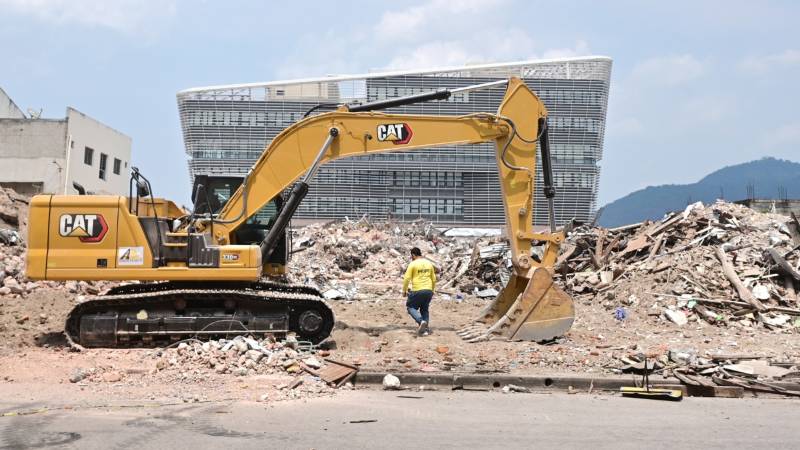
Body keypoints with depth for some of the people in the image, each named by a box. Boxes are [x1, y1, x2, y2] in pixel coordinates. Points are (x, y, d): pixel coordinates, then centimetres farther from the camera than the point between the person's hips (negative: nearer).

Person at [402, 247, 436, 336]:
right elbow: (434, 279, 18)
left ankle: (421, 321, -14)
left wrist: (404, 290, 5)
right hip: (429, 291, 5)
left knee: (410, 307, 10)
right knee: (424, 309, 20)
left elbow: (406, 279, -8)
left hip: (418, 291, -5)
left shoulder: (413, 264, -4)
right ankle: (425, 328, 8)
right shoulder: (429, 263, 13)